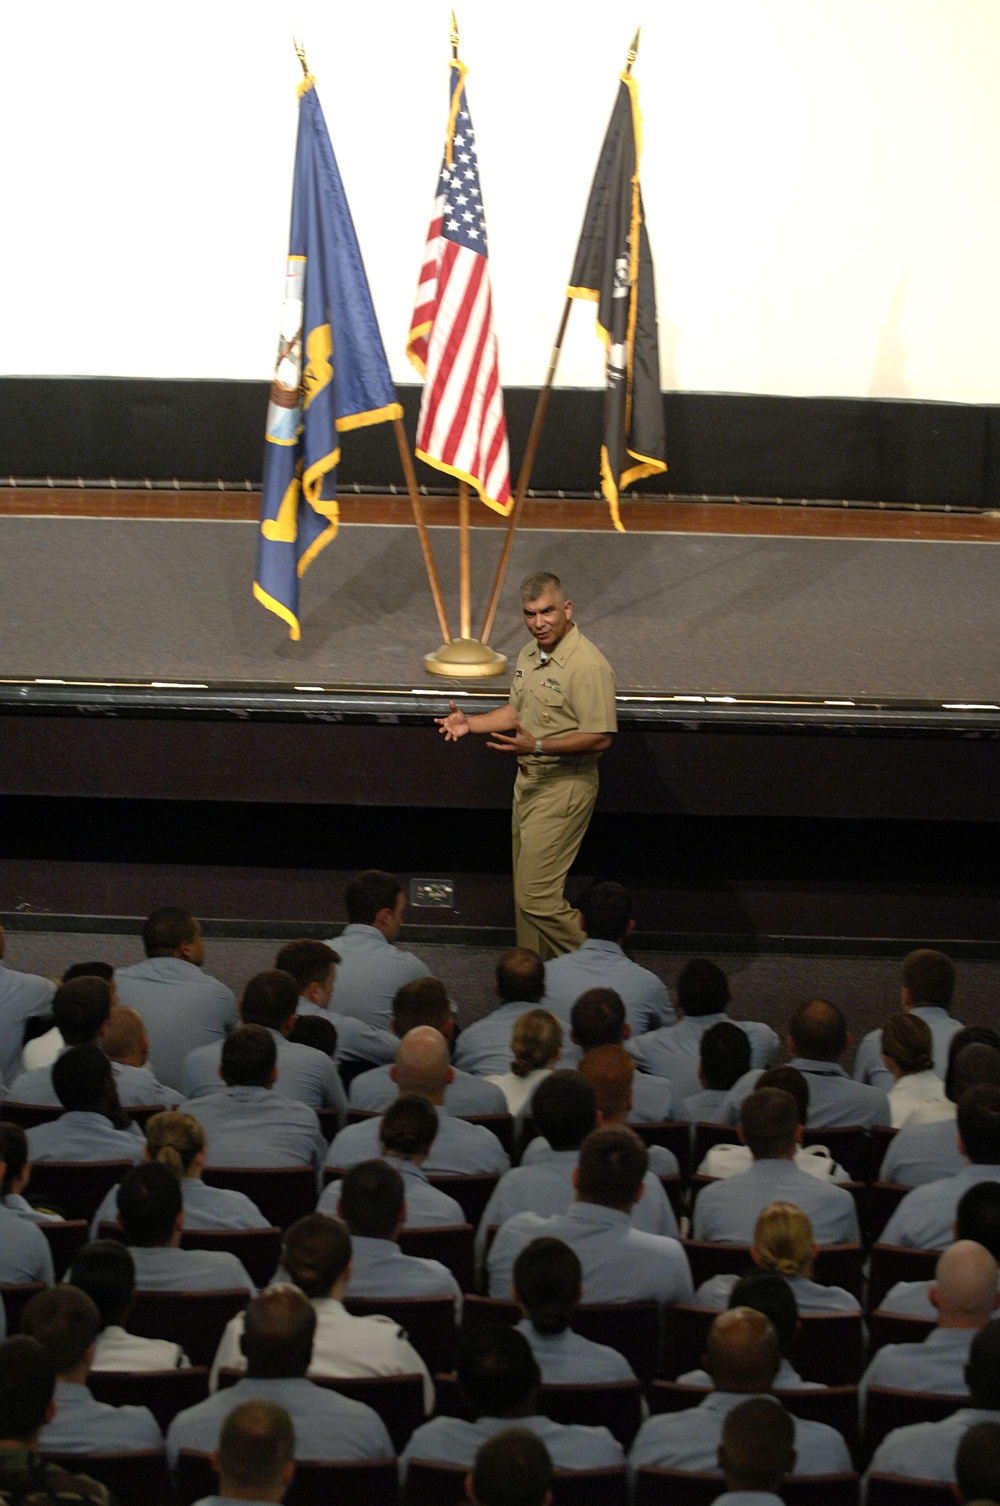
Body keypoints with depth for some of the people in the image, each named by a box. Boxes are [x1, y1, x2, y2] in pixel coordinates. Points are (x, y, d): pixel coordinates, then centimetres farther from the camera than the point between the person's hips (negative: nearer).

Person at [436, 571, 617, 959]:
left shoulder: (588, 665, -20)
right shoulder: (529, 655, 10)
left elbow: (599, 737, -23)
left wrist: (538, 746, -29)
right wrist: (469, 723, 8)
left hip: (564, 786, -9)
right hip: (529, 780, 9)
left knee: (536, 894, -11)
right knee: (525, 892, 14)